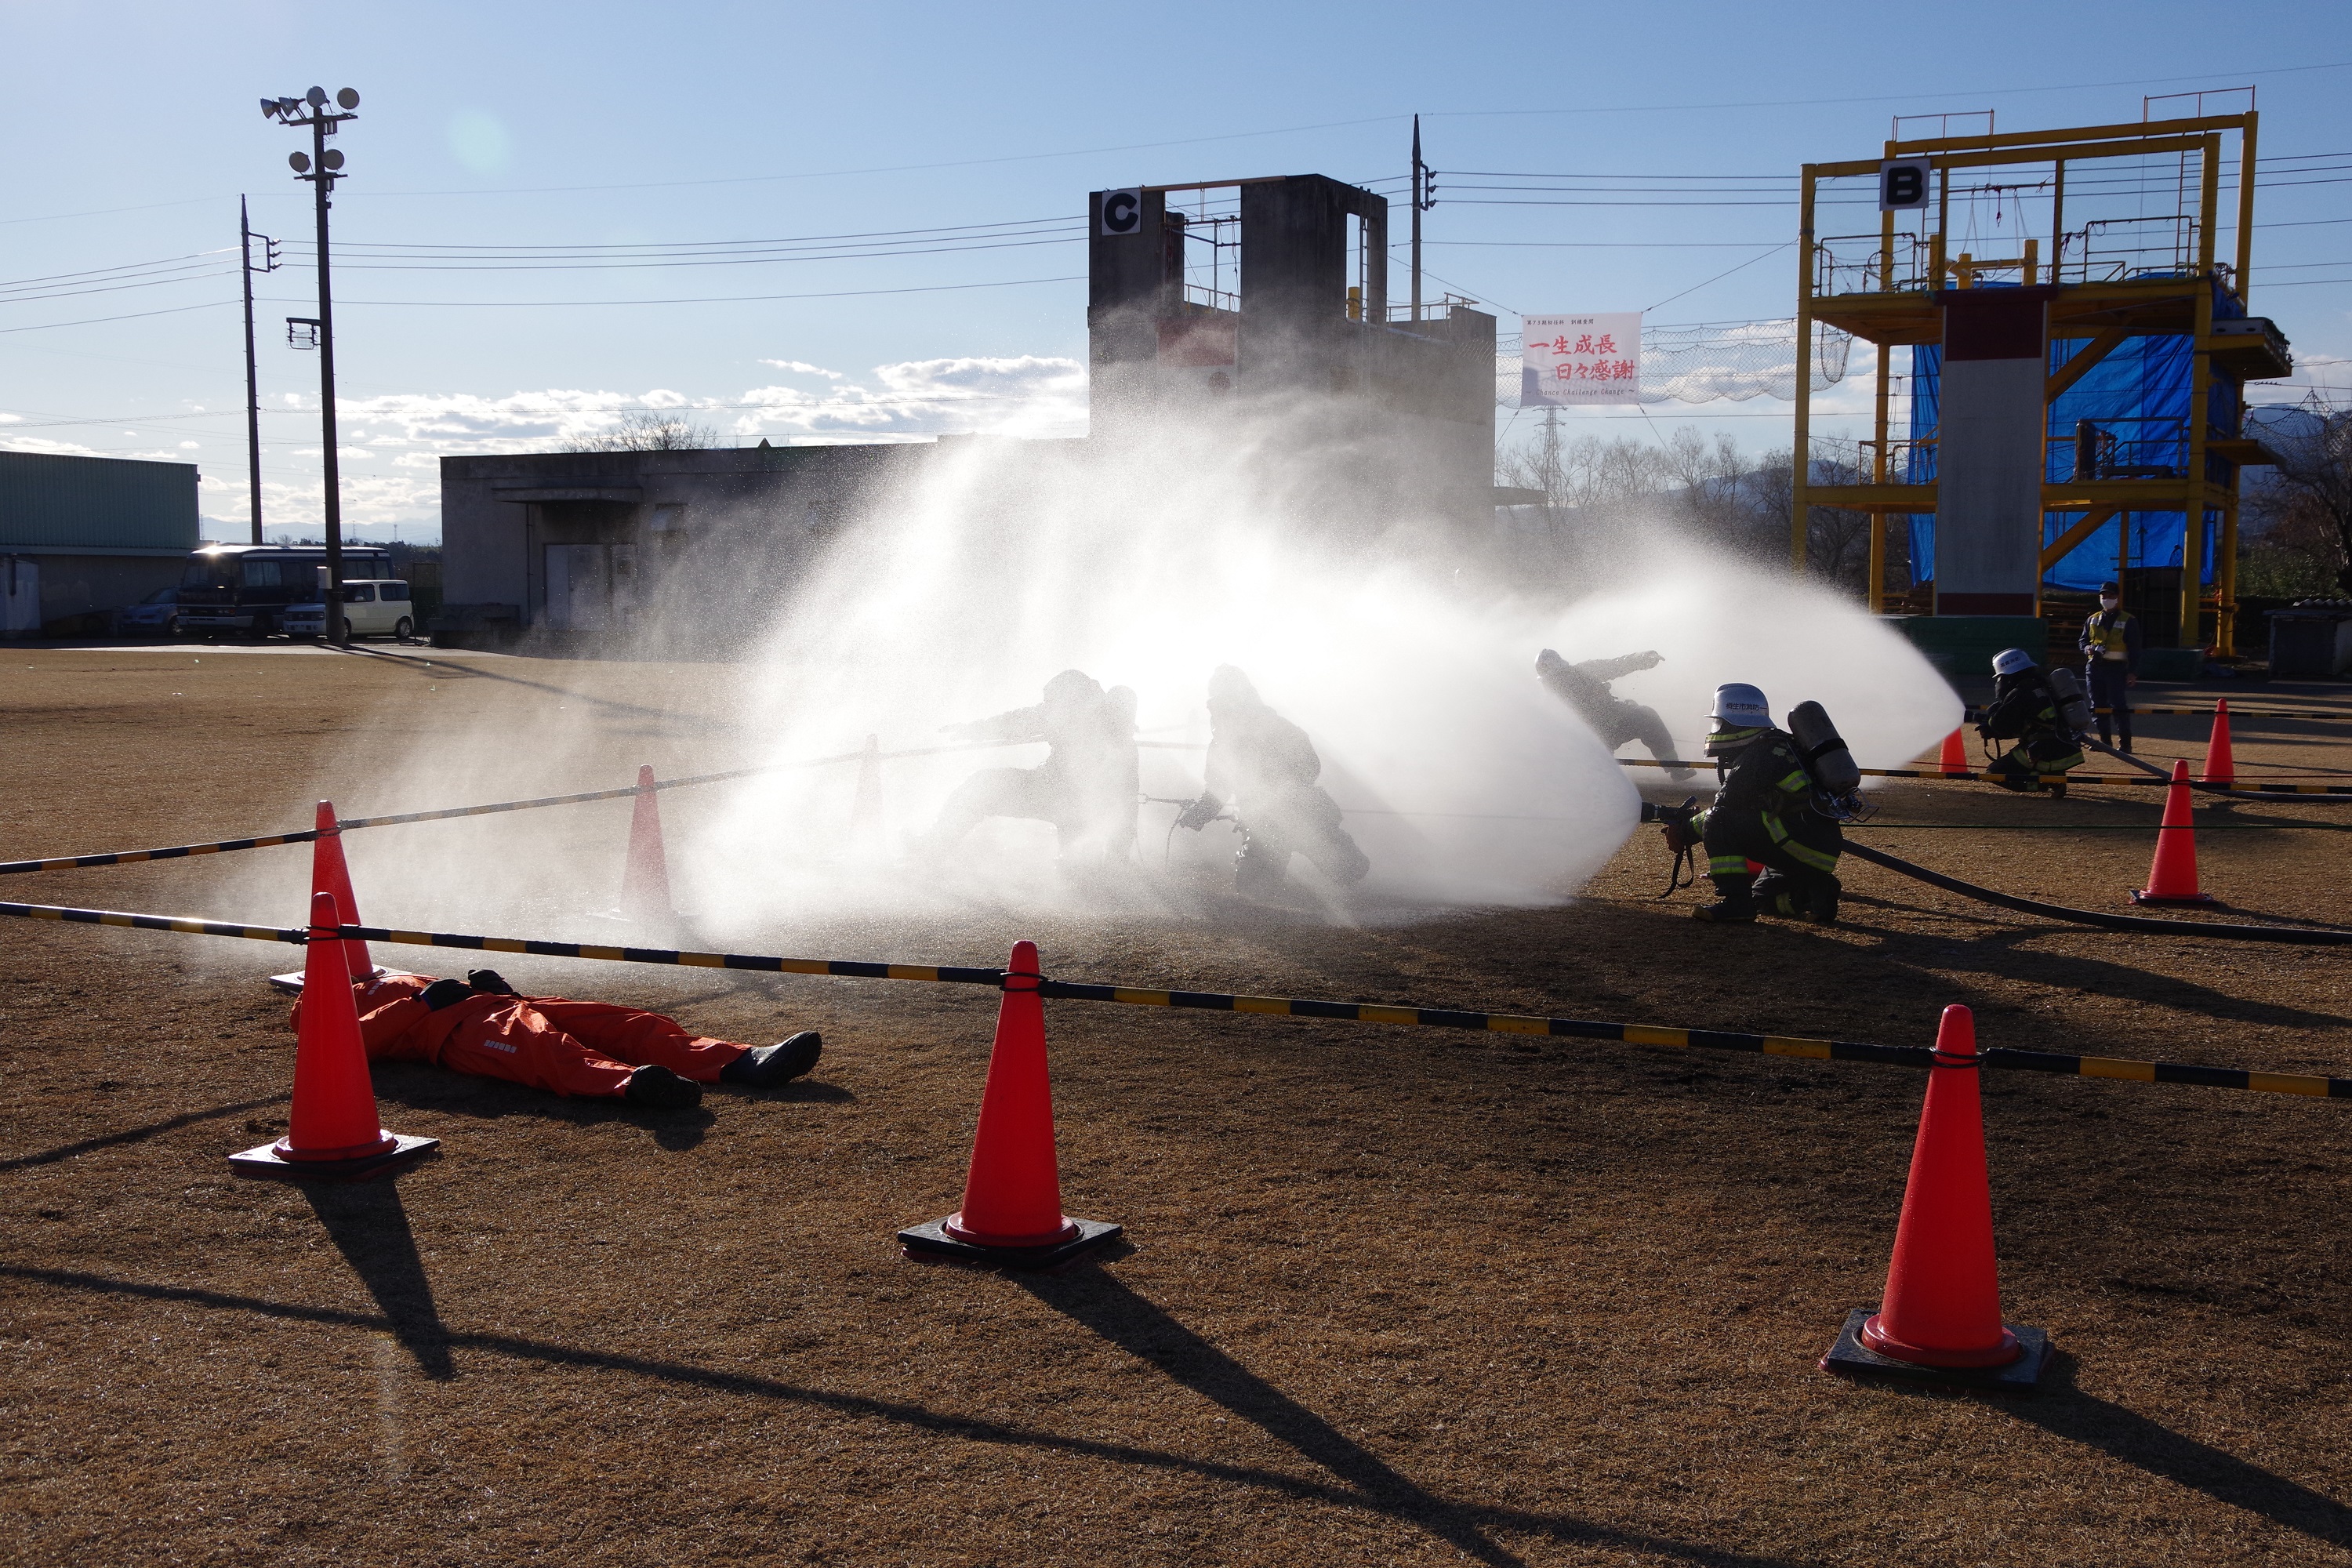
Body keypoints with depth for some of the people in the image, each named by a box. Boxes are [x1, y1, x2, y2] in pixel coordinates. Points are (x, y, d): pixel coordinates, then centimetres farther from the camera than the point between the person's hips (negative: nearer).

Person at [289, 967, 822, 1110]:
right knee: (546, 1048, -39)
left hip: (499, 1003, 7)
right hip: (459, 1030, -7)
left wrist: (494, 985, 14)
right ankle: (633, 1082, -69)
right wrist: (425, 1001, -6)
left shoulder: (389, 981, 43)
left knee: (624, 1021, -16)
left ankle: (744, 1061, -34)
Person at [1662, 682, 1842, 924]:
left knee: (1718, 823, -15)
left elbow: (1722, 811, -11)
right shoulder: (1776, 745, 19)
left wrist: (1684, 832, 3)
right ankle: (1815, 891, 8)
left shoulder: (1755, 758, -12)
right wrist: (1688, 821, 16)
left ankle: (1734, 900, -15)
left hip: (1800, 842, -10)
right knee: (1761, 897, 30)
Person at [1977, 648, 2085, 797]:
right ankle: (2054, 777, 12)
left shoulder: (2019, 693, -12)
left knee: (1995, 773, 5)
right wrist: (1990, 728, 19)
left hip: (2047, 757, -9)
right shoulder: (2044, 685, 16)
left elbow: (1999, 725, -8)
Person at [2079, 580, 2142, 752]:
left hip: (2116, 667, -5)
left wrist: (2133, 672, -10)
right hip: (2094, 666, 5)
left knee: (2119, 705, -10)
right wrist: (2088, 649, -6)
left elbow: (2134, 648, -2)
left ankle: (2125, 743, -7)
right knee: (2098, 705, 8)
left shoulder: (2129, 621, 0)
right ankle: (2104, 740, 17)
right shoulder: (2092, 619, 14)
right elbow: (2083, 640, 19)